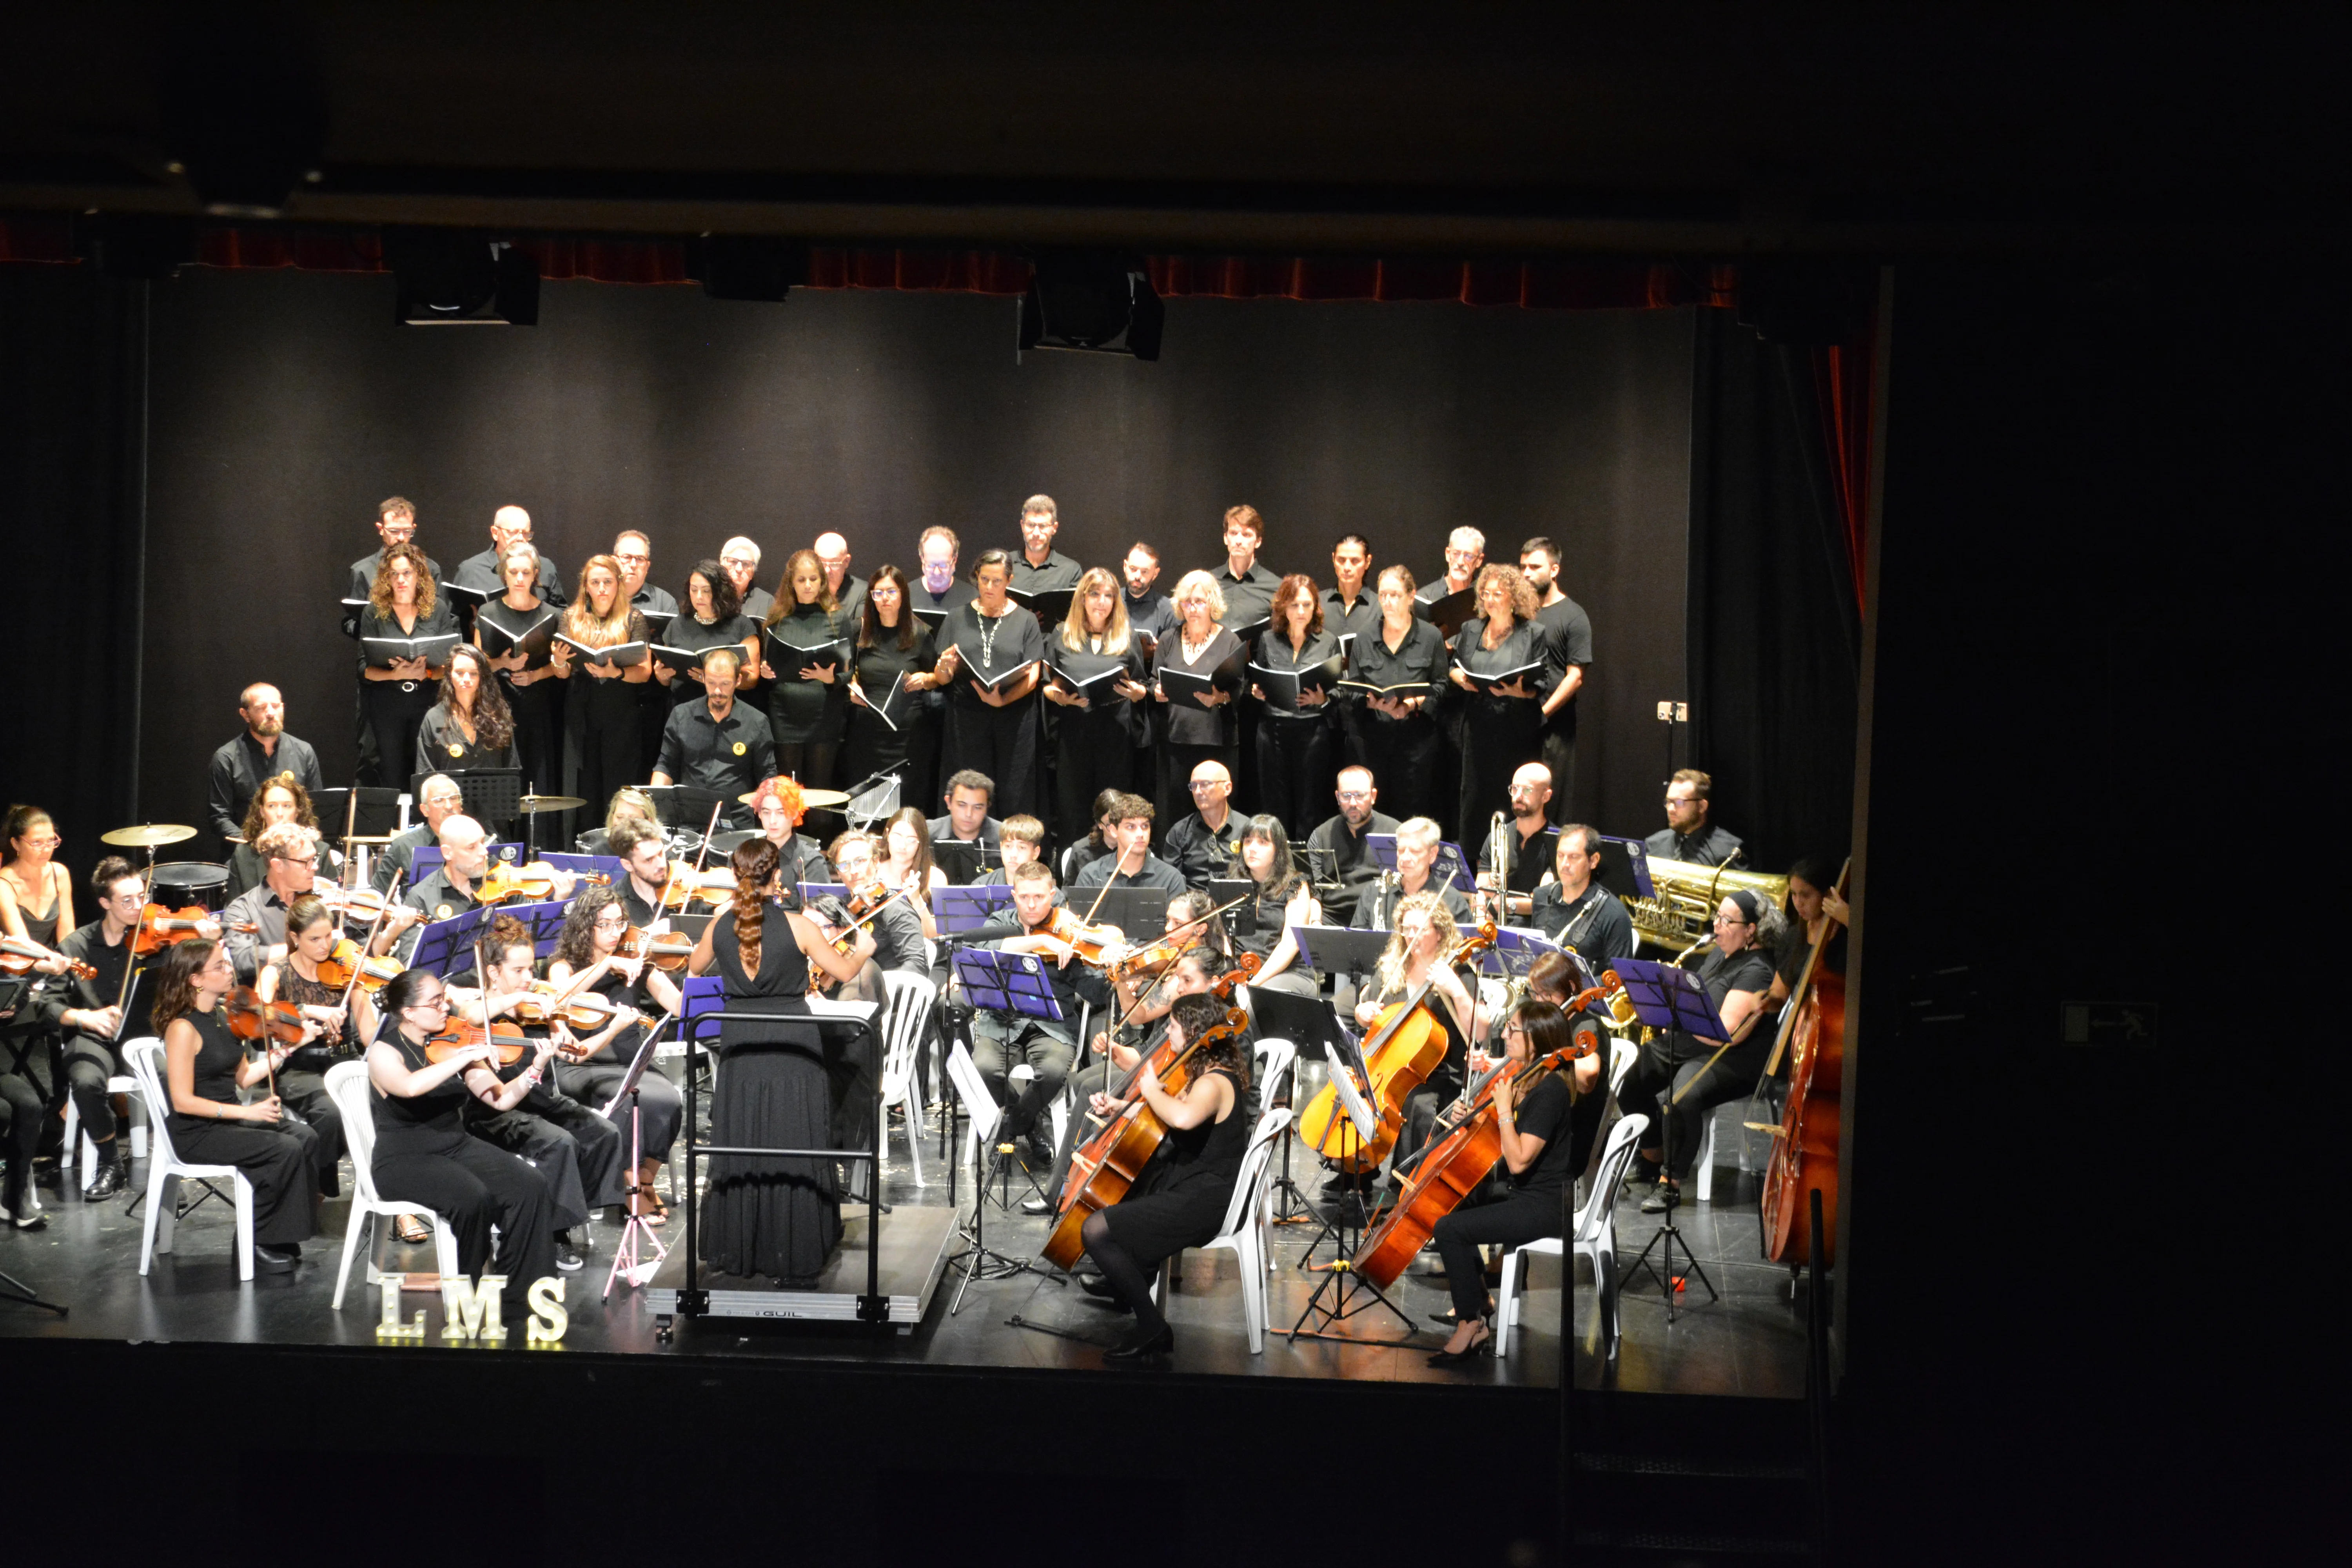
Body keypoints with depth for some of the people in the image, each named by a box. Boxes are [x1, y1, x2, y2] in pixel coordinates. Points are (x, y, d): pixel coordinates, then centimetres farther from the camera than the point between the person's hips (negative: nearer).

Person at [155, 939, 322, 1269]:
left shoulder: (223, 1016, 7)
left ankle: (284, 1236, -3)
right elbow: (183, 1101, -21)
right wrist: (247, 1112, -25)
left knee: (306, 1138, -10)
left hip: (229, 1120, 8)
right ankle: (260, 1240, -5)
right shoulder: (183, 1028, -18)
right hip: (196, 1133, -8)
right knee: (285, 1150, -21)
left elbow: (244, 1077, 10)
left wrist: (290, 1046, 2)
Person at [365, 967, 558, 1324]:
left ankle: (519, 1300, -11)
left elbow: (501, 1099, 5)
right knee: (474, 1199, -33)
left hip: (458, 1147, 6)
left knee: (532, 1188, -18)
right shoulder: (384, 1053, -10)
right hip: (404, 1161, -6)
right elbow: (411, 1086, -34)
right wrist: (465, 1057, -32)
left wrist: (535, 1069, -11)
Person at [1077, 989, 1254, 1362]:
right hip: (1185, 1181, 11)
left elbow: (1183, 1117, -46)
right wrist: (1116, 1108, 6)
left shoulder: (1215, 1083, -22)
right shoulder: (1205, 1075, 10)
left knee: (1095, 1230, -21)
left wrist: (1153, 1090, -26)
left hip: (1201, 1202, -11)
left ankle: (1153, 1330, -14)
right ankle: (1121, 1287, 41)